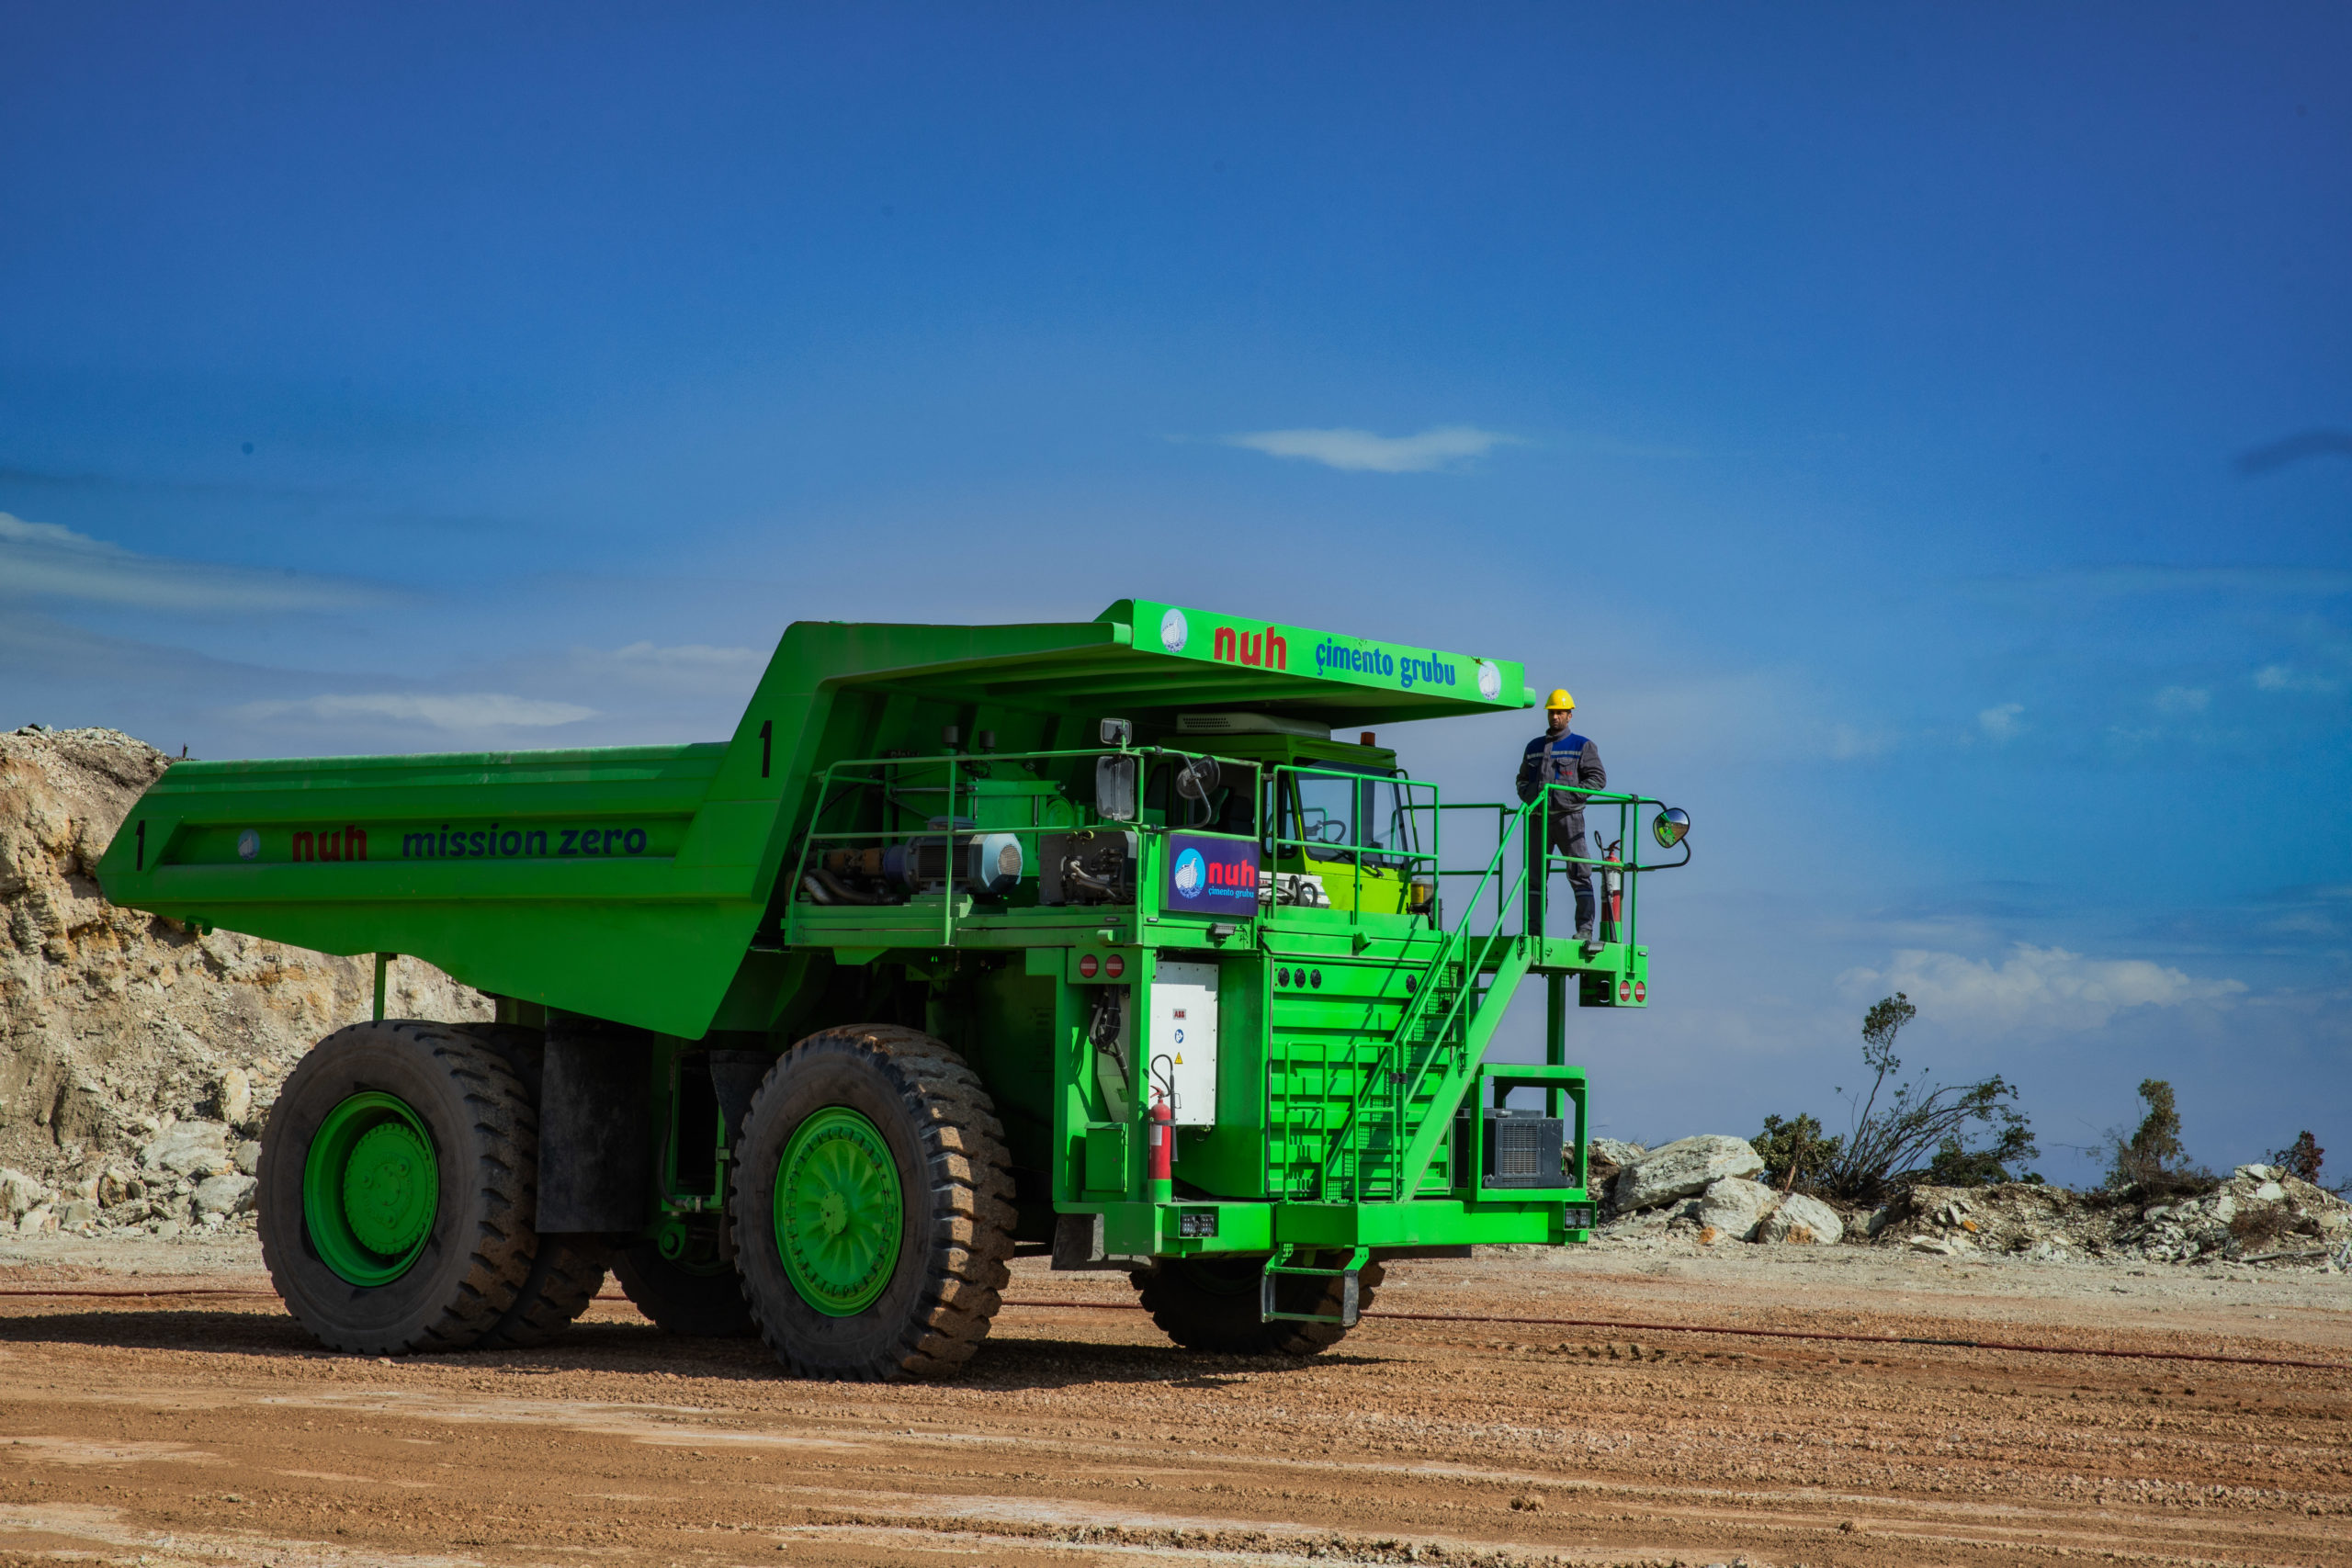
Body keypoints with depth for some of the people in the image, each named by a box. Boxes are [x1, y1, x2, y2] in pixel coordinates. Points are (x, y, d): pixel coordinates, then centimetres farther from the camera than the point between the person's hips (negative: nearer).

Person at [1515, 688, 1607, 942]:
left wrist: (1569, 794, -12)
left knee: (1579, 874, -7)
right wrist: (1529, 794, 2)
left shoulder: (1582, 746, 5)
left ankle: (1585, 928, -8)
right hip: (1539, 817, 5)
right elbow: (1522, 779, 24)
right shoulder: (1534, 747, 19)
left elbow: (1598, 778, -2)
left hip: (1568, 816, -4)